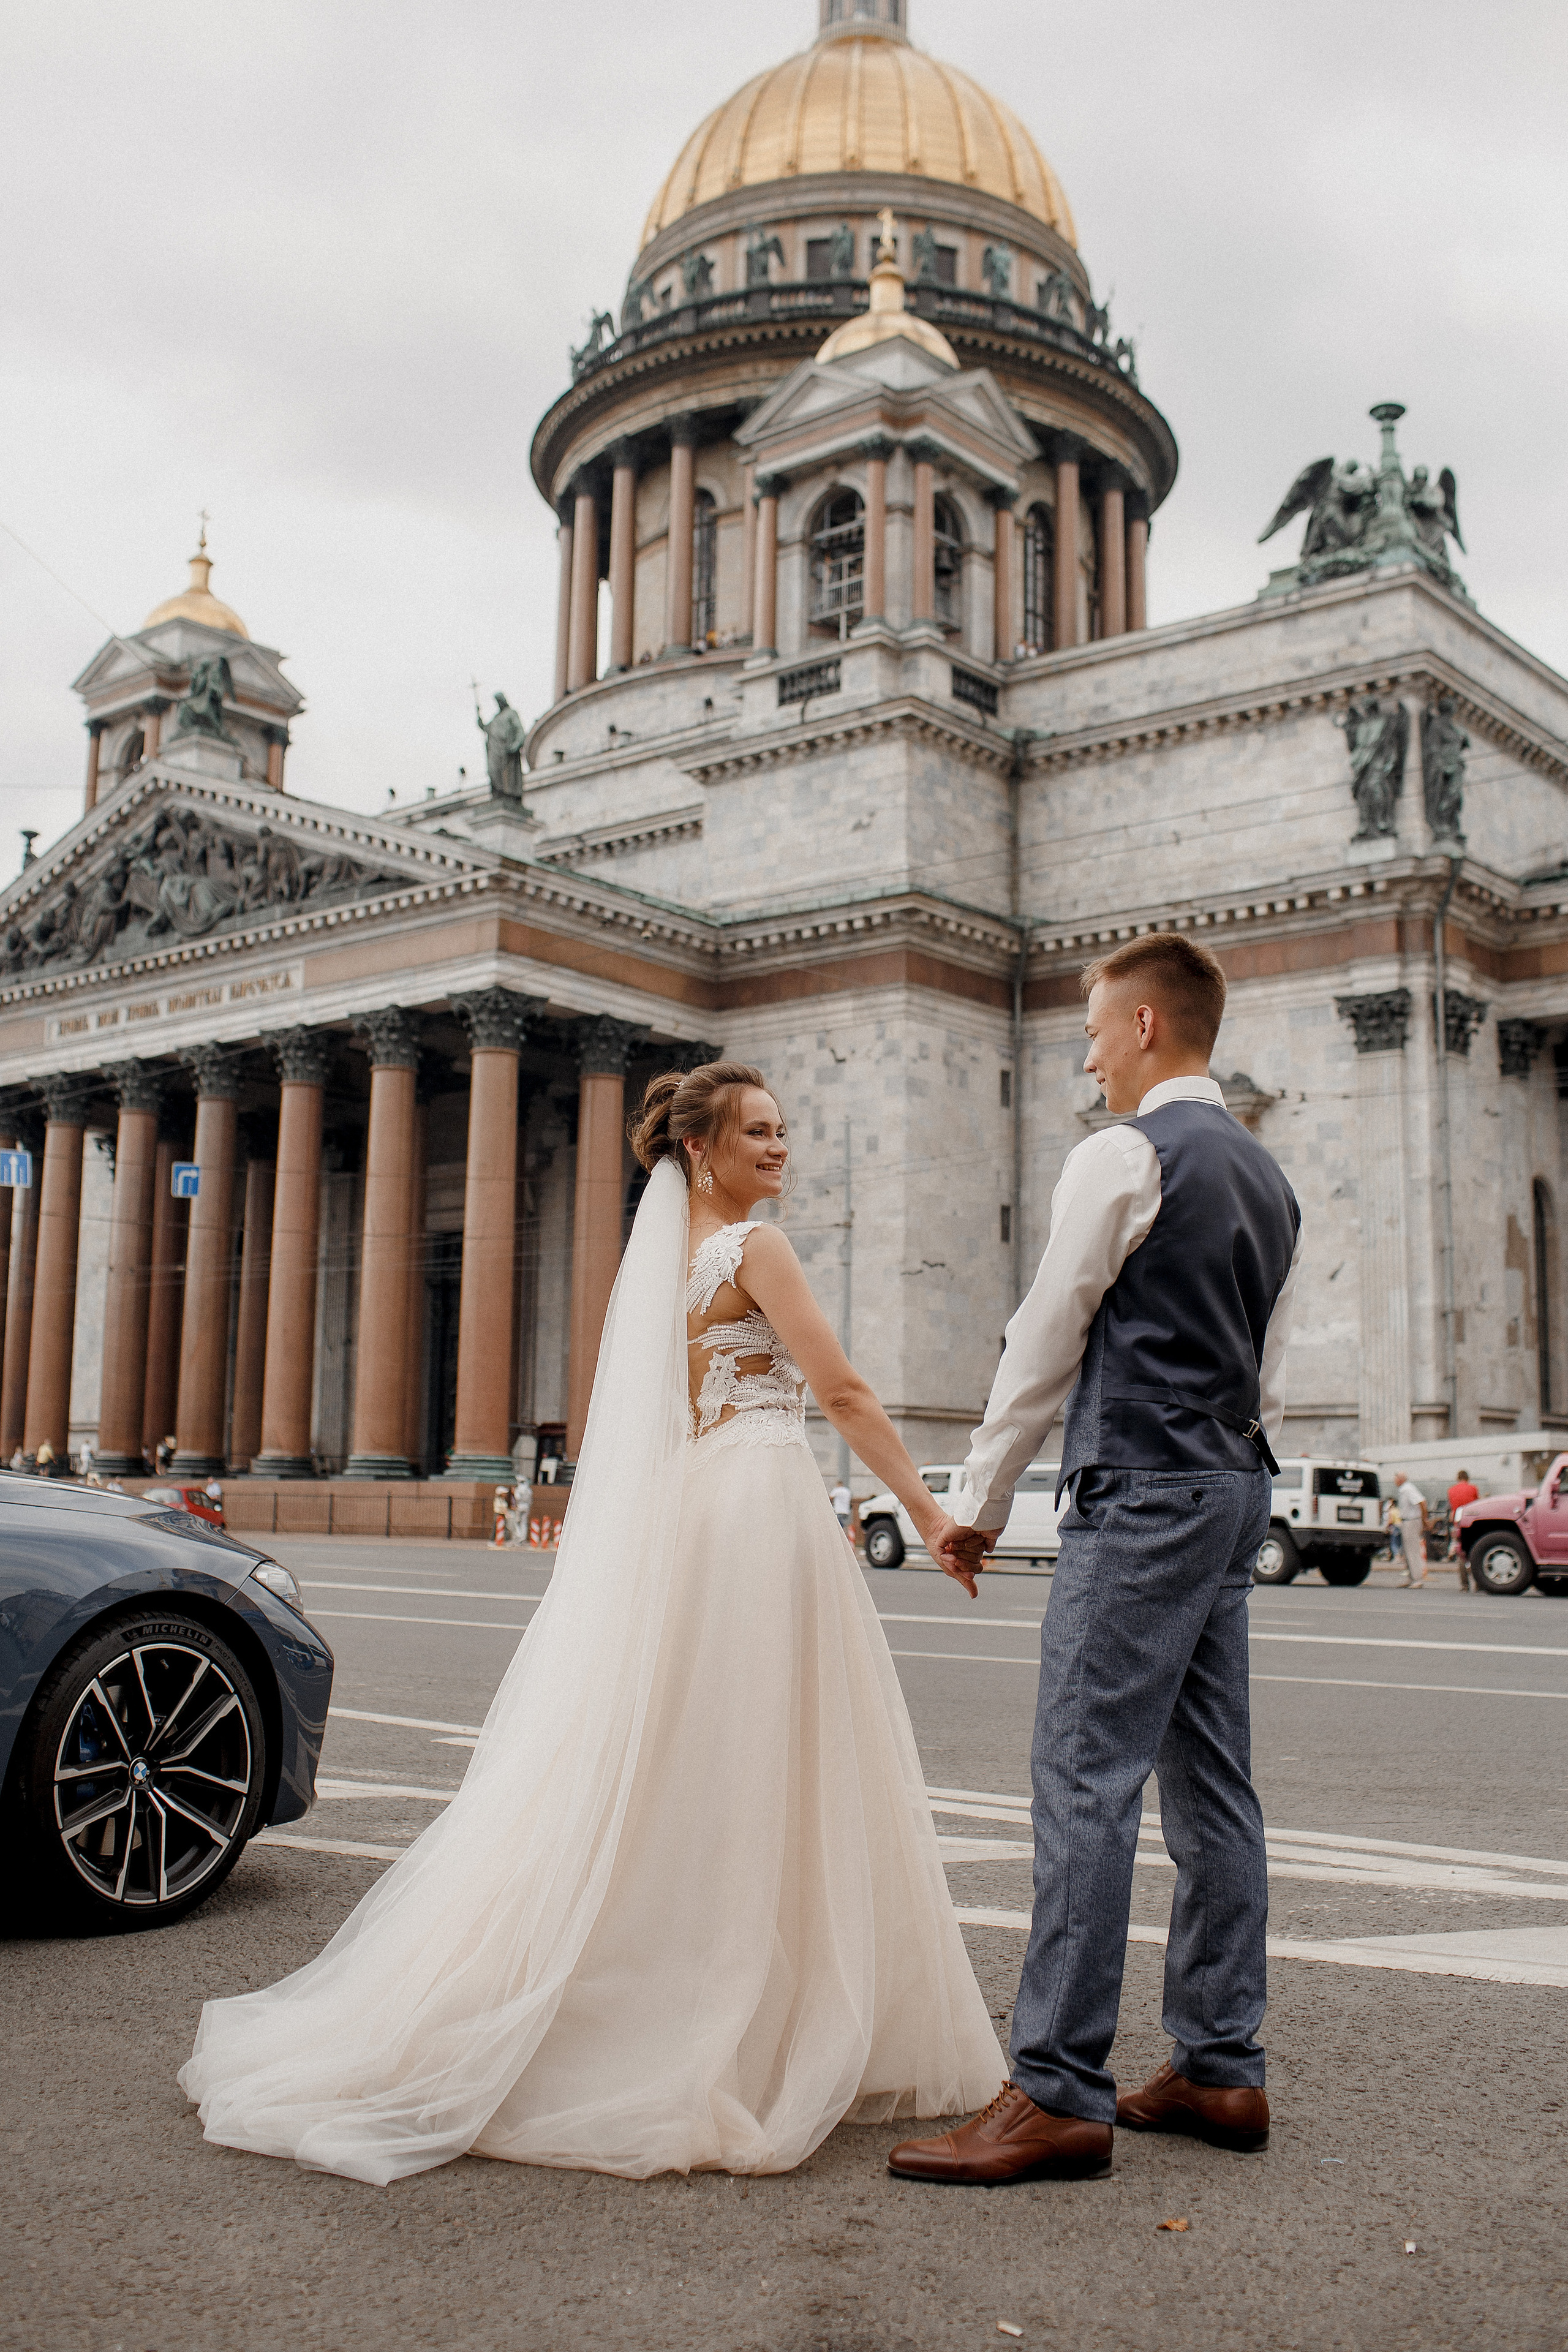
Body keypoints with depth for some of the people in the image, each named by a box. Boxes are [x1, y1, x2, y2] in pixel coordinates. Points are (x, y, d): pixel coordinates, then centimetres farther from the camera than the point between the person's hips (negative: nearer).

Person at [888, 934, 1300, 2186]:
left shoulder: (1125, 1157, -9)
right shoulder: (1269, 1178, 18)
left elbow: (1045, 1342, -7)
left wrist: (980, 1498, 1)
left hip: (1140, 1493, -9)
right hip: (1234, 1492, 10)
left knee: (1087, 1783, -9)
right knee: (1212, 1786, 12)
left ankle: (1060, 2093, -7)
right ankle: (1222, 2069, 19)